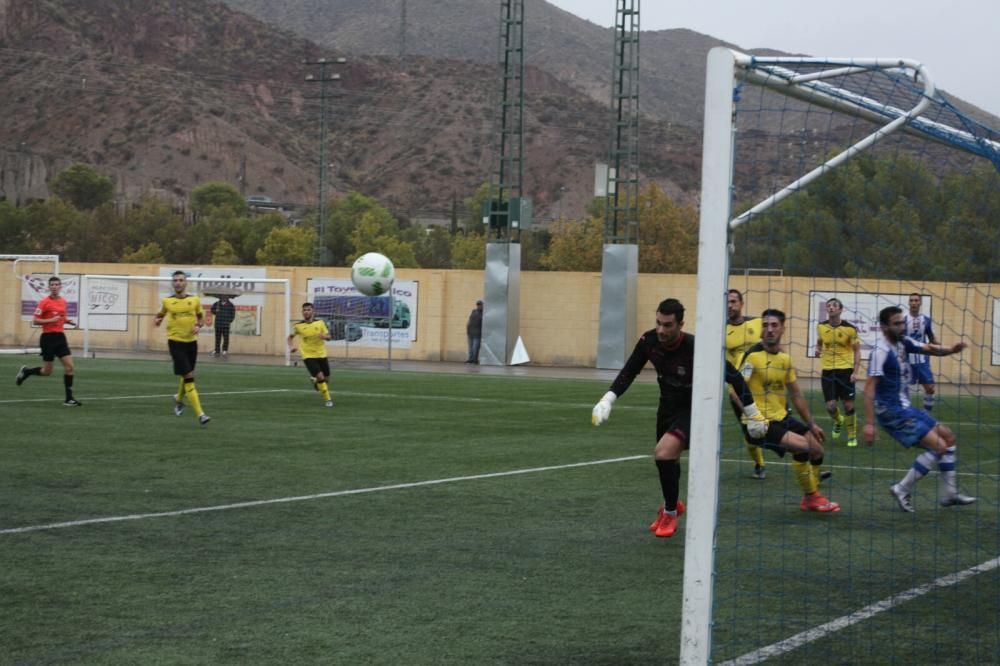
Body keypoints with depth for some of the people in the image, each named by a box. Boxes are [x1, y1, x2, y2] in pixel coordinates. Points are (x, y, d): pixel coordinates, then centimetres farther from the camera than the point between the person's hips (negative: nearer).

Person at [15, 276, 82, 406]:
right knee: (47, 371, -1)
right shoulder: (44, 302, -11)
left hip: (60, 336, 6)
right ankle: (25, 371, 28)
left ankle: (69, 398, 0)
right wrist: (50, 320, -24)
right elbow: (35, 321, -12)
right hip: (48, 338, -6)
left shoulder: (63, 301, 9)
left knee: (69, 366, -5)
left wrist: (68, 321, 6)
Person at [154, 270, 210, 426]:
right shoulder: (167, 301, -3)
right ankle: (200, 414, -17)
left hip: (191, 342, 4)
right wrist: (157, 320, -8)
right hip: (175, 342, -4)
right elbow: (161, 314, 14)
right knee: (189, 376, -14)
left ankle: (179, 399, 52)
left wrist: (198, 326, -5)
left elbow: (200, 316, 15)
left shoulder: (195, 300, 1)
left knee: (186, 376, 19)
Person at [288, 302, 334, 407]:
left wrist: (324, 336, -23)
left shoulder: (320, 323, -5)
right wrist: (291, 346, -10)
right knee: (320, 377, -18)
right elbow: (290, 337, 9)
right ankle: (327, 399, -2)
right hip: (308, 356, -3)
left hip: (321, 355, 3)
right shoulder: (298, 326, -8)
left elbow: (328, 336, 1)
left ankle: (315, 381, 48)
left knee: (326, 378, 12)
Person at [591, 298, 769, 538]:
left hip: (694, 410, -6)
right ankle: (672, 504, 51)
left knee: (663, 453, -25)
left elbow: (733, 377, -18)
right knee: (668, 459, 19)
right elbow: (629, 372, 0)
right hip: (667, 407, 6)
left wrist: (753, 414, -12)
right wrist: (607, 400, -13)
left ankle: (670, 513, -4)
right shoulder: (649, 341, -16)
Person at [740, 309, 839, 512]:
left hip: (782, 418, 8)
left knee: (817, 450, 9)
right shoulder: (753, 355, -14)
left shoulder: (784, 358, 9)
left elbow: (796, 394, 17)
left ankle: (811, 498, 29)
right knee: (802, 446, -23)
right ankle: (811, 496, -3)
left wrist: (811, 424, 19)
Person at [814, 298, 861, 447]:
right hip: (827, 370, 2)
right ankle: (838, 421, 31)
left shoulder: (850, 329, -8)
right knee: (831, 406, -3)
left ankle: (852, 436, 17)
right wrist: (818, 350, -1)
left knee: (848, 405, -1)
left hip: (845, 369, -2)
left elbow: (857, 350, -3)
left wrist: (855, 372, -12)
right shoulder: (821, 327, 2)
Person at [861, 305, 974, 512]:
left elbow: (930, 349, 1)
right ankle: (903, 490, -5)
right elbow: (870, 388, -24)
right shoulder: (881, 351, -19)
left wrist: (951, 349, -21)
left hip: (905, 408, 10)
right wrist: (869, 423, -29)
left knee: (948, 436, 15)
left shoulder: (902, 342, 7)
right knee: (938, 446, -14)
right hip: (892, 411, -10)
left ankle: (949, 493, 19)